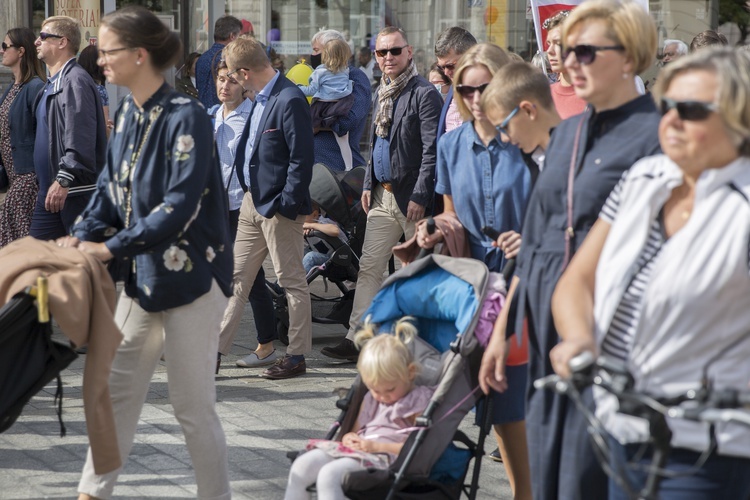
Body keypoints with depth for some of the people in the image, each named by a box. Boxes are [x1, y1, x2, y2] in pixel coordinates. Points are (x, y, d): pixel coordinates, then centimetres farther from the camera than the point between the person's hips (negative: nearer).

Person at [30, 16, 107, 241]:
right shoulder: (52, 84, 18)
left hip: (75, 193, -10)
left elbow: (80, 138, -24)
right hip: (50, 191, 10)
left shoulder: (75, 81, -14)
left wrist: (64, 180, -29)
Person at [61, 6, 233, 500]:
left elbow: (181, 204, -23)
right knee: (117, 392, 13)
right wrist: (82, 235, -5)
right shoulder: (127, 114, 7)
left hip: (189, 278, -8)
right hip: (142, 276, 8)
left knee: (194, 407, 0)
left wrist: (111, 246, -22)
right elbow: (111, 189, 12)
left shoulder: (186, 117, -18)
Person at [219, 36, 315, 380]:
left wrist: (286, 204, -20)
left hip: (279, 207, -9)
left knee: (292, 282, 2)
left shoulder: (290, 100, -18)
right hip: (253, 201, 9)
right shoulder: (260, 99, 11)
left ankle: (296, 357, 10)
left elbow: (301, 159, -19)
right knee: (237, 278, 11)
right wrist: (249, 192, 14)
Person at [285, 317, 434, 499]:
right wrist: (349, 437, 7)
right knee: (301, 467, -14)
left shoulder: (419, 401, 1)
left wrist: (377, 445, -15)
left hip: (386, 456, -8)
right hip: (356, 449, 8)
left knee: (329, 474, -33)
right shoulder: (371, 399, 24)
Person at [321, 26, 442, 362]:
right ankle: (357, 339, 5)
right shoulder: (383, 92, 14)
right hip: (383, 196, 8)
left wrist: (420, 197, -19)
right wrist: (369, 185, 15)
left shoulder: (424, 93, -12)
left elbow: (432, 150, -16)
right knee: (369, 268, 4)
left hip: (412, 197, -8)